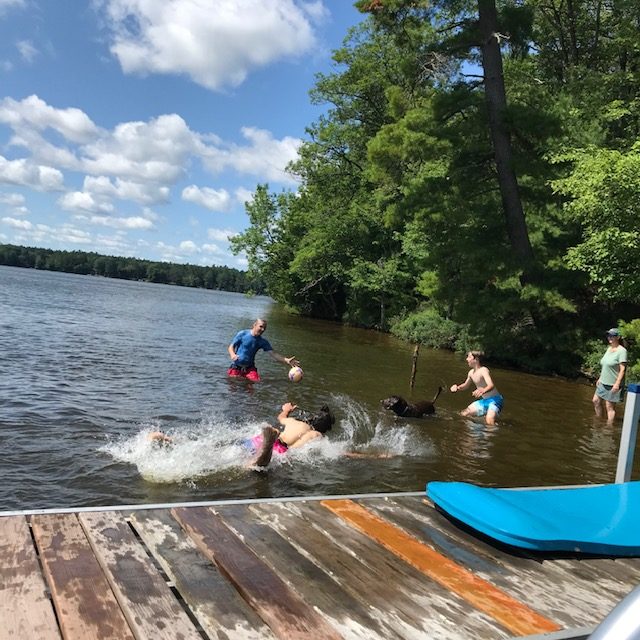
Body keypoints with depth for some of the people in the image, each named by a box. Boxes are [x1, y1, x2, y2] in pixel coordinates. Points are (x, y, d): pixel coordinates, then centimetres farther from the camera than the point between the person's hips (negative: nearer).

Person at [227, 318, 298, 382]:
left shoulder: (262, 342, -1)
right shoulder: (242, 334, -7)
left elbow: (273, 354, -7)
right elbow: (231, 347, -4)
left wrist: (286, 360, -22)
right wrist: (232, 355, -27)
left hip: (249, 367, 2)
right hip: (236, 366, -2)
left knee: (256, 381, -19)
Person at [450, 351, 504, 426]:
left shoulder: (483, 370, -20)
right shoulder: (471, 373, 6)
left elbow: (491, 385, -36)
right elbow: (466, 385, 25)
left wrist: (483, 391, -57)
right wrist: (457, 387, 4)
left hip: (494, 400, -9)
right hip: (484, 400, 9)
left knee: (489, 421, -32)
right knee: (463, 414, 11)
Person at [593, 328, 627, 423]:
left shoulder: (621, 351, -15)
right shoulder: (609, 348, 10)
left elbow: (622, 369, -19)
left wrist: (617, 383, -25)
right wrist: (600, 378, 19)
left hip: (613, 385, -9)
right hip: (603, 383, 9)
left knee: (610, 407, -2)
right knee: (596, 401, 14)